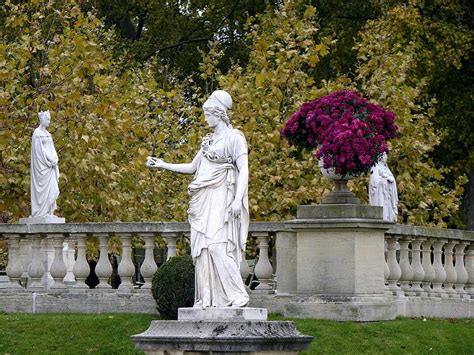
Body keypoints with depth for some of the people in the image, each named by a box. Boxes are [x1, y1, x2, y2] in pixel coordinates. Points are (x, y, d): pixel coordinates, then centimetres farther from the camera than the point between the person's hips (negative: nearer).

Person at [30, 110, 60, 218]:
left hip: (49, 164, 8)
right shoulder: (37, 133, -9)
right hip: (42, 164, -8)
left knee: (50, 188, 3)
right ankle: (42, 212, -10)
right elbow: (39, 150, -15)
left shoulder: (47, 134, 17)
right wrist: (50, 161, -17)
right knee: (44, 188, -11)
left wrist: (55, 160, -3)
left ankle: (48, 213, 3)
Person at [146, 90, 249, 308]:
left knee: (217, 246, -18)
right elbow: (192, 167, 26)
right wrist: (163, 165, 21)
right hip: (203, 202, 8)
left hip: (221, 201, -8)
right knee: (202, 249, 1)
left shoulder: (234, 138, -4)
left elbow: (243, 170, -11)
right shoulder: (208, 141, 20)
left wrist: (238, 199, -21)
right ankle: (208, 299, 2)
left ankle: (237, 295, -15)